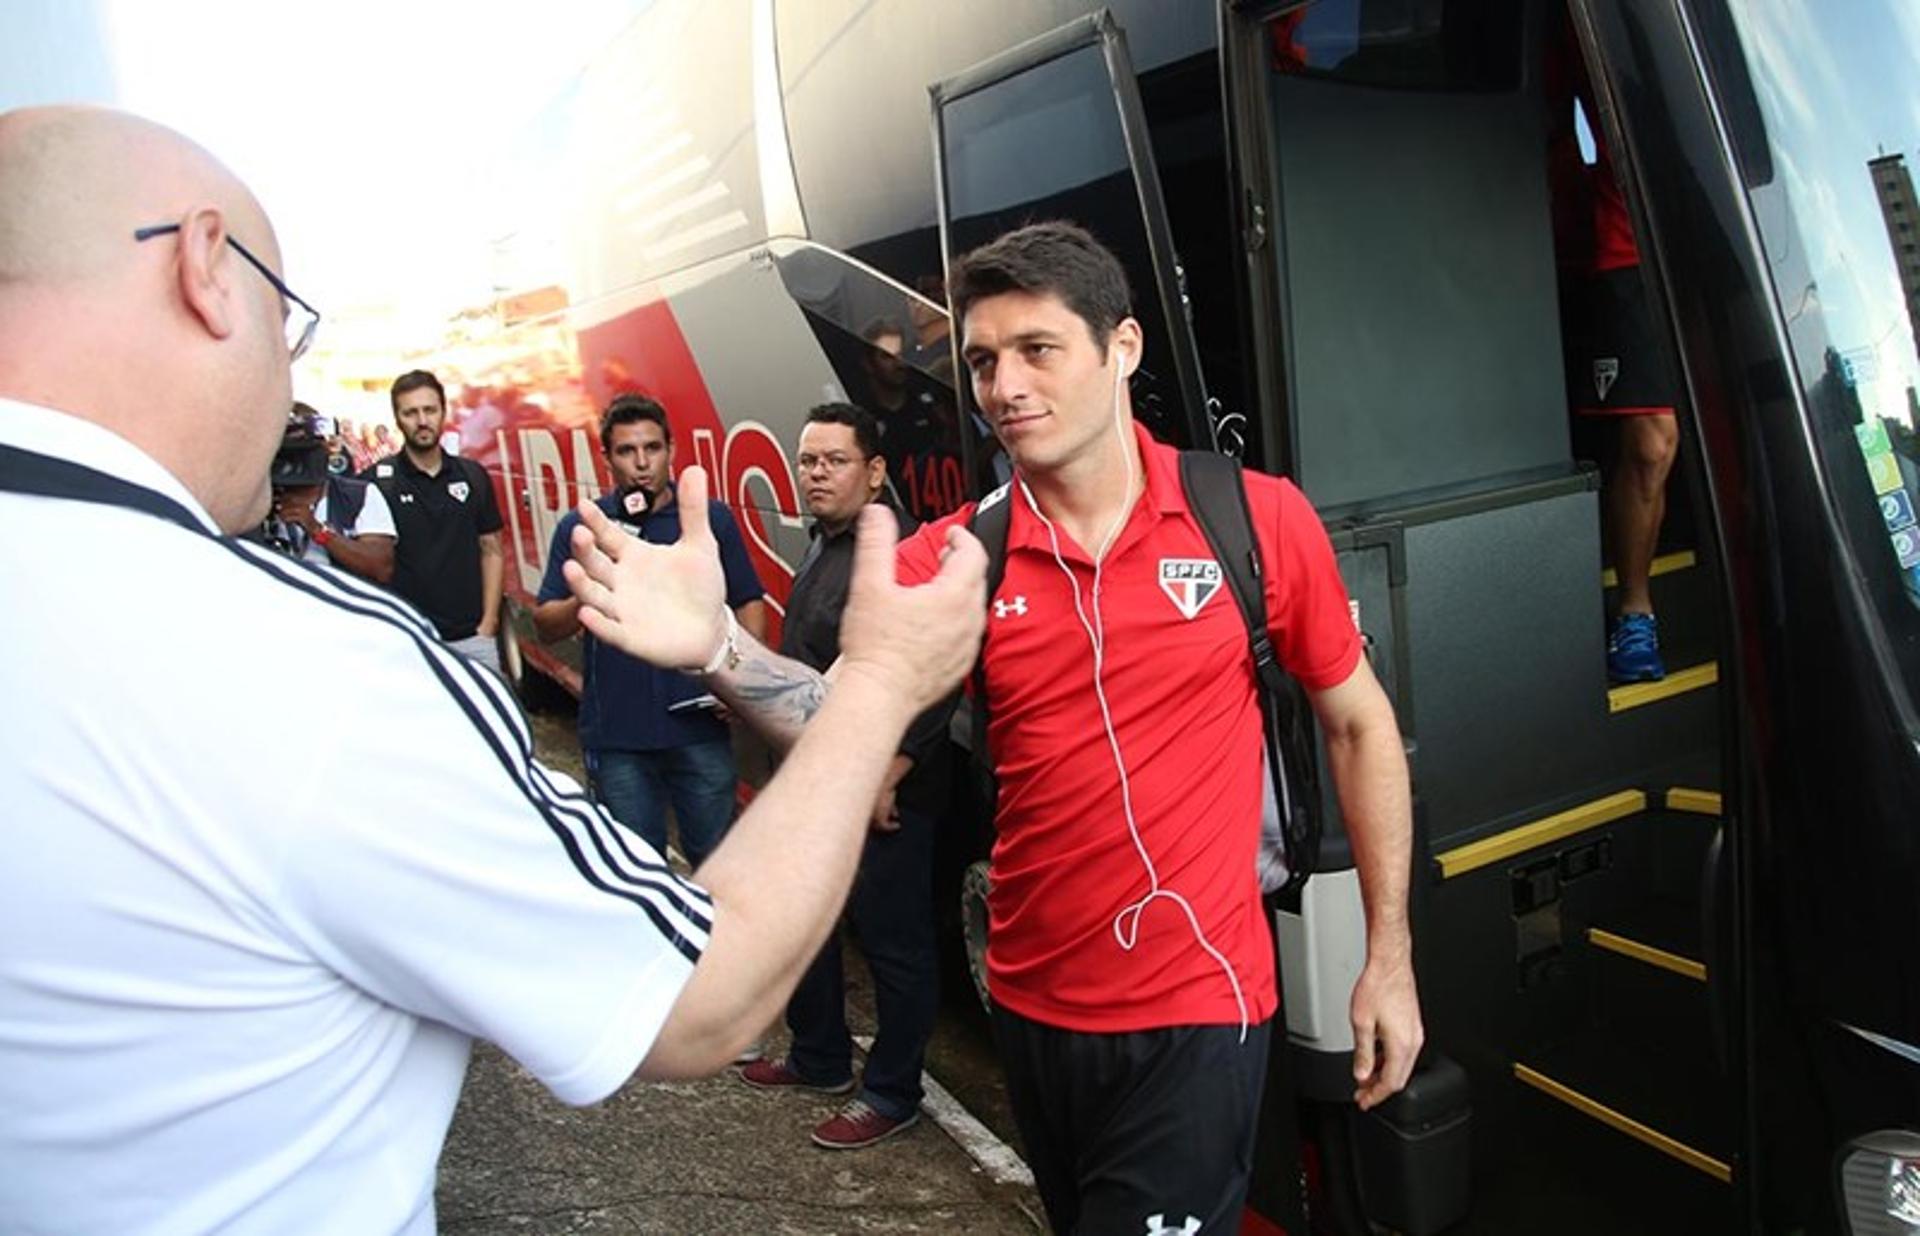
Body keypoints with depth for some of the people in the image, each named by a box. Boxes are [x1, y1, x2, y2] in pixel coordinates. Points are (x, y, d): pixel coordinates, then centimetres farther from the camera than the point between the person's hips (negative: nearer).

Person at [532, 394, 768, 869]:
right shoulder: (580, 528, 3)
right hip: (616, 733, 1)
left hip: (700, 725, 0)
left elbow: (749, 604, 6)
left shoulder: (712, 519, 2)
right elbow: (545, 625, 1)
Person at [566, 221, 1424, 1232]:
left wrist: (1389, 959, 0)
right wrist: (714, 648, -36)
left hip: (1197, 1010, -3)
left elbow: (1358, 722, 0)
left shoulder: (1256, 518, -9)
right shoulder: (951, 560, -5)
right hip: (1032, 1006, 4)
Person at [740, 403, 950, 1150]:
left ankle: (891, 1095, 19)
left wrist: (888, 777, -25)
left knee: (892, 940, 4)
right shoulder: (822, 549, 14)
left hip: (882, 794, -10)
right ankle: (818, 1058, 40)